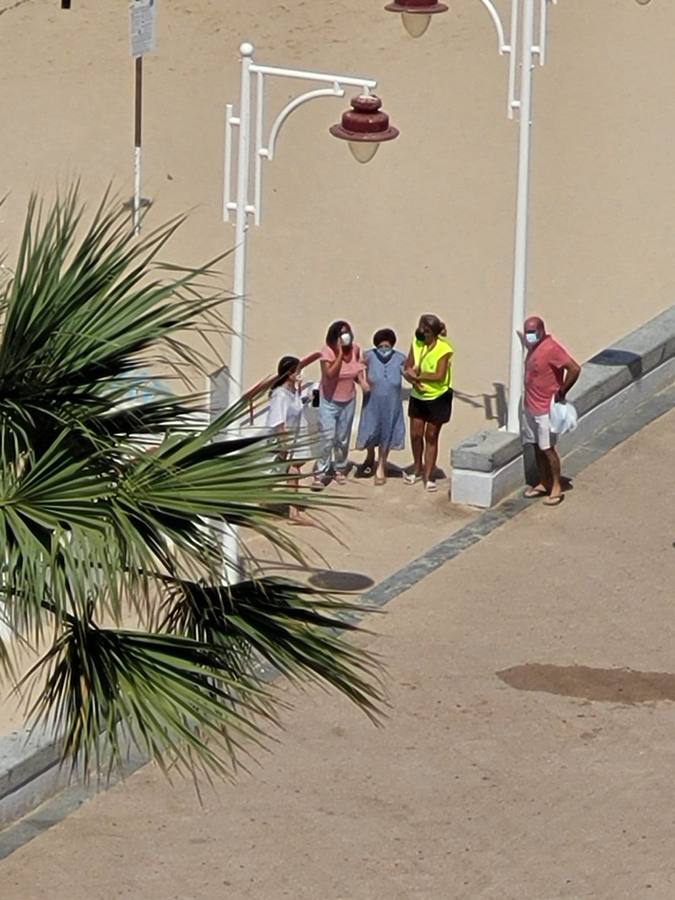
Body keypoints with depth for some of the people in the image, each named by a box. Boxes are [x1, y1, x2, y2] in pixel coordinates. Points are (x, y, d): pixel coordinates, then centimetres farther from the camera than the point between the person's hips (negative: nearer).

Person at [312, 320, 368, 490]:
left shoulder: (354, 349, -5)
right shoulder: (328, 352, -21)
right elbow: (330, 374, -33)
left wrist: (362, 380, -7)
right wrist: (340, 354, -35)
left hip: (348, 401, 5)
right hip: (329, 401, -5)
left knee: (343, 439, 15)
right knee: (327, 439, -11)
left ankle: (340, 469, 33)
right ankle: (319, 474, -5)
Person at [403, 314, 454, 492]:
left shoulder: (444, 349, -19)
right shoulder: (416, 343, -4)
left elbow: (439, 376, -24)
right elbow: (408, 368, -2)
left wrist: (417, 375, -19)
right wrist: (415, 379, -22)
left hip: (438, 397, -4)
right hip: (418, 396, 4)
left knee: (431, 436, 4)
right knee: (415, 434, 9)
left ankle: (428, 476, 12)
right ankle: (417, 470, 29)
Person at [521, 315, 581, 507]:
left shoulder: (551, 349, -22)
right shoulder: (533, 347, 6)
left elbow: (574, 369, -27)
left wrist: (561, 393, -19)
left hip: (546, 409, -9)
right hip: (530, 406, 9)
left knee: (547, 448, -2)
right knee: (537, 447, 14)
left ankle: (557, 488, 8)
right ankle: (543, 484, 25)